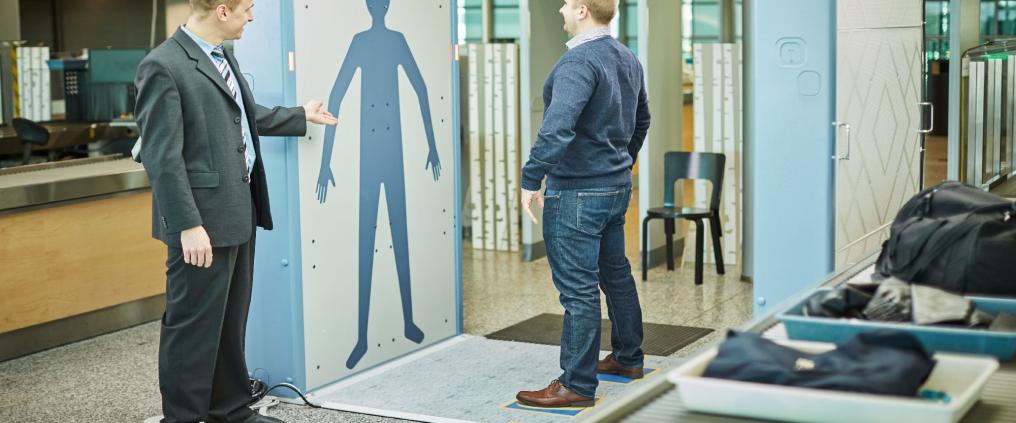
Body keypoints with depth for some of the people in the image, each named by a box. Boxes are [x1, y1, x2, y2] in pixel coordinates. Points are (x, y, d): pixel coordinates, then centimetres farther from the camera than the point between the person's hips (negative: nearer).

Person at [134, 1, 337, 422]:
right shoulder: (163, 66, -16)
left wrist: (301, 116, 39)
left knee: (231, 320, 18)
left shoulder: (224, 58, 13)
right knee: (194, 324, 0)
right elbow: (162, 156, -19)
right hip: (203, 220, -9)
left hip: (240, 213, 9)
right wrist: (188, 225, -22)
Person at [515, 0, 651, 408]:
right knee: (616, 272, 21)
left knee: (578, 289, -4)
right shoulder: (627, 59, 9)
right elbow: (641, 120, 23)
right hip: (617, 187, 10)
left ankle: (577, 385, 3)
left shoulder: (578, 63, -21)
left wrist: (531, 179, -25)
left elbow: (557, 128, -32)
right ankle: (627, 357, 36)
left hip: (577, 193, -10)